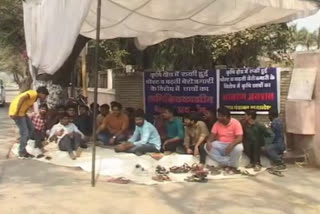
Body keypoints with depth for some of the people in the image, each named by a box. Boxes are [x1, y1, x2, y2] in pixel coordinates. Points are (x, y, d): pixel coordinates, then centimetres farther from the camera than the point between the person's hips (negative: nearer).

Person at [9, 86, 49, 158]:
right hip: (16, 112, -10)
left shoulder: (34, 97, 16)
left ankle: (22, 146, 21)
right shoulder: (33, 93, -14)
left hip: (21, 112, 10)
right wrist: (16, 113, -29)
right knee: (24, 132, -6)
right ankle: (22, 152, 4)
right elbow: (22, 98, -28)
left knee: (31, 128, 15)